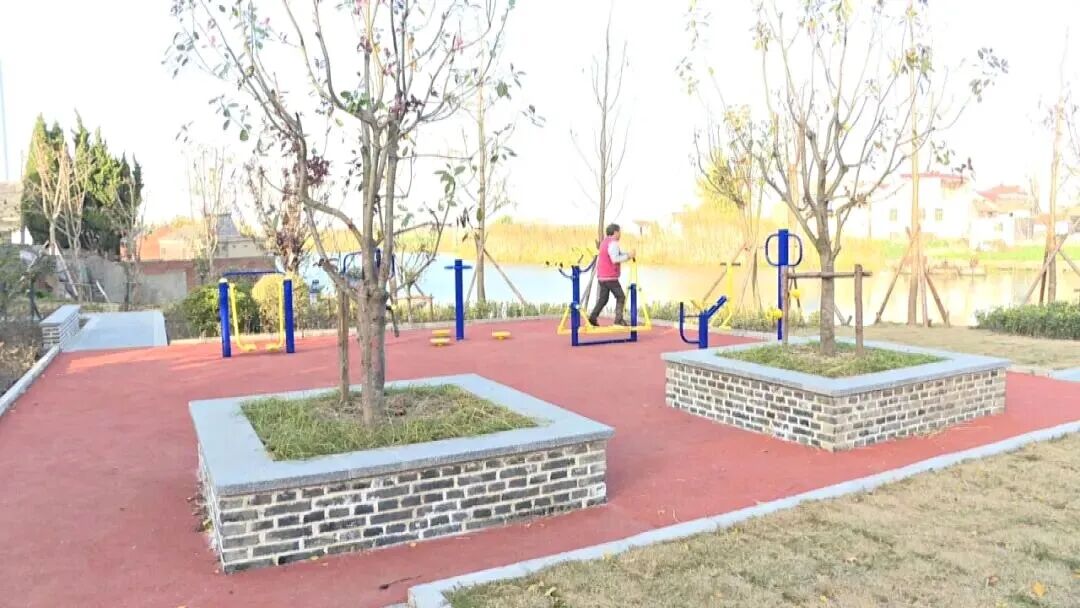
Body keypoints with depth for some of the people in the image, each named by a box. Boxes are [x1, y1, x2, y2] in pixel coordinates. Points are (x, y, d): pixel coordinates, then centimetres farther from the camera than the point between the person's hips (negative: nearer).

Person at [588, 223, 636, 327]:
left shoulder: (605, 241, 16)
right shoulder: (613, 243, -14)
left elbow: (619, 253, 20)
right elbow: (615, 259, -26)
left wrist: (628, 254, 4)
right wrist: (628, 256, -17)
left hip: (602, 276, 9)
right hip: (610, 277, -9)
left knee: (603, 298, 12)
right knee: (621, 297, 0)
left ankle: (593, 317, 2)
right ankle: (618, 319, -5)